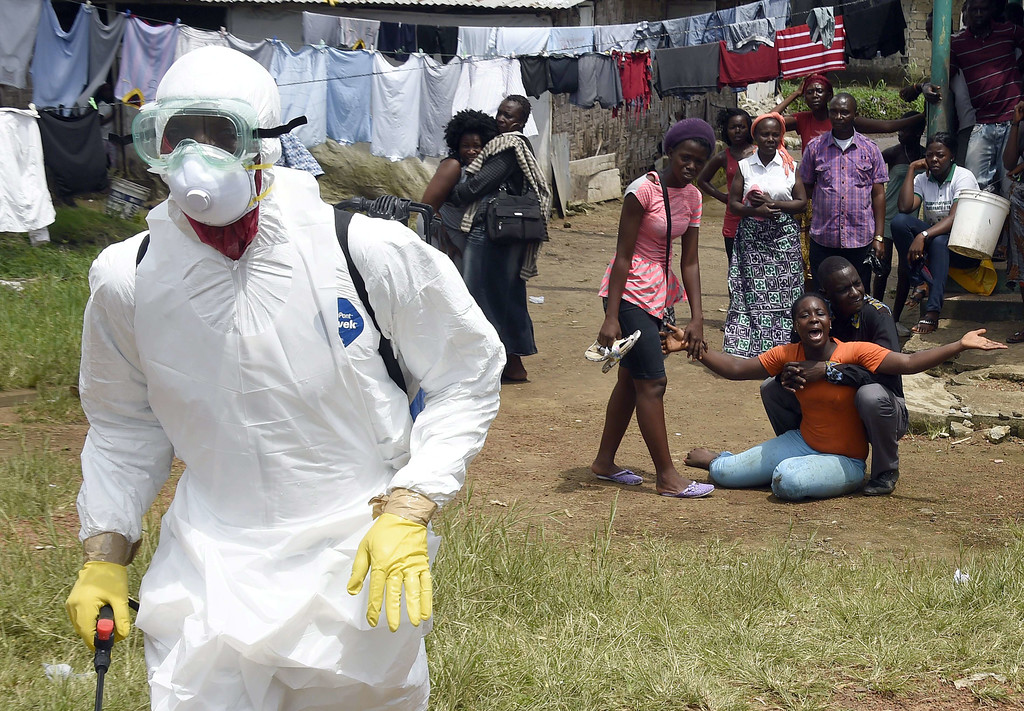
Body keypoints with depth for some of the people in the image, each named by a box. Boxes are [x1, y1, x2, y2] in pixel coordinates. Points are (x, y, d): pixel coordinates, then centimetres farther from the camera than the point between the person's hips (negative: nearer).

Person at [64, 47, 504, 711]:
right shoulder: (127, 278, -5)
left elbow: (466, 376, -3)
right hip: (209, 568, 1)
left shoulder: (370, 252, -14)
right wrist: (105, 552, 8)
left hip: (358, 568, -1)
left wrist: (408, 512, -12)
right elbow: (125, 422, 13)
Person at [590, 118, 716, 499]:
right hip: (630, 292, -8)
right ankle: (667, 477, -3)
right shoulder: (644, 189, -17)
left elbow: (689, 262, 4)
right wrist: (611, 317, -20)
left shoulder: (692, 196, 5)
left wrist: (697, 317, -3)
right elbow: (623, 255, -17)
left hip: (659, 294, 8)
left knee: (631, 379, 14)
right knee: (652, 381, -8)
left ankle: (604, 461, 26)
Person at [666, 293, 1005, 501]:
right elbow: (736, 369, 1)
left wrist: (960, 345, -35)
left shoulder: (855, 352, -18)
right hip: (801, 442, 5)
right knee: (723, 474, 0)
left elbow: (907, 363, -25)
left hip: (844, 460, -4)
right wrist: (692, 346, -7)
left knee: (788, 480, -34)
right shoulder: (787, 355, -4)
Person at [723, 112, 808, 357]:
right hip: (752, 238, 0)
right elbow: (733, 203, 3)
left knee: (783, 294, -3)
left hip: (783, 236, 0)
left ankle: (783, 345, 4)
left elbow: (801, 203, 2)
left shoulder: (791, 167, 6)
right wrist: (756, 210, -14)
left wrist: (773, 204, -12)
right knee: (751, 293, -4)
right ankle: (747, 348, 0)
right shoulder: (744, 166, 6)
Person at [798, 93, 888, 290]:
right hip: (823, 239, 0)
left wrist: (879, 237, 0)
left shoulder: (870, 149, 5)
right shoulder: (815, 148, 5)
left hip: (861, 239, 0)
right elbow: (805, 189, 10)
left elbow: (878, 193, 5)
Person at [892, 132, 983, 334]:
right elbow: (905, 207, -13)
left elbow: (955, 219, -23)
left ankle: (932, 313, -45)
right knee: (899, 222, -21)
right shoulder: (922, 179, 5)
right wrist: (912, 169, -9)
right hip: (932, 240, 5)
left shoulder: (963, 177, -10)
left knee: (938, 241, -39)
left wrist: (923, 236, -37)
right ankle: (922, 282, -27)